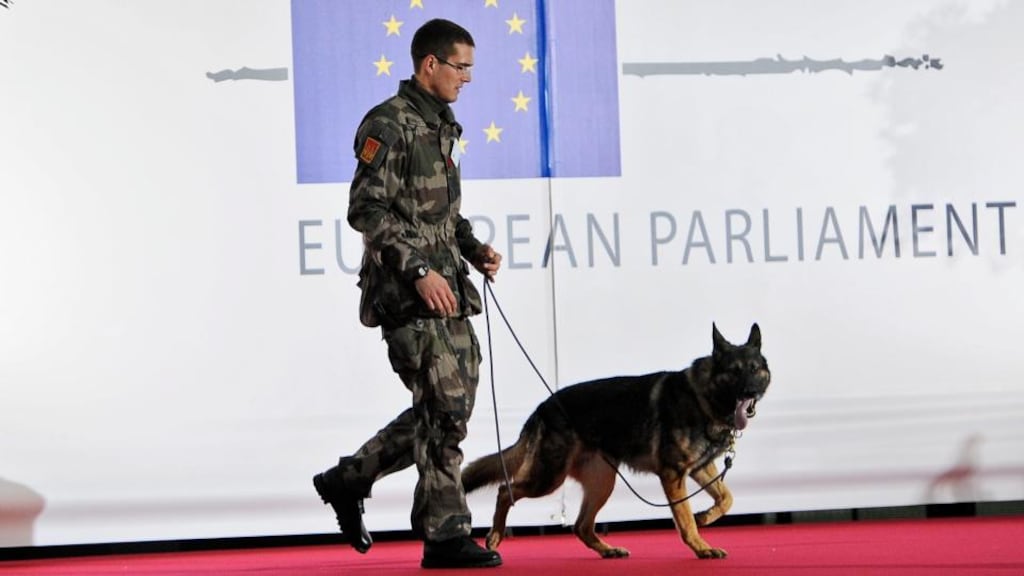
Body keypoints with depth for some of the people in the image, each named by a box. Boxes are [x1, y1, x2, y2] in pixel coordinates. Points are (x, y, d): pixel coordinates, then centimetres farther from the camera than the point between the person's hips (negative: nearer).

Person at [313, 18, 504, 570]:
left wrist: (474, 247, 11)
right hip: (407, 293, -9)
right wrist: (418, 270, -23)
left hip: (446, 290, 9)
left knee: (447, 408, 11)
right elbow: (366, 209, -18)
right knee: (444, 407, -9)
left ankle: (348, 479, 24)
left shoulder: (440, 125, 18)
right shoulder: (389, 125, -12)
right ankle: (445, 534, -2)